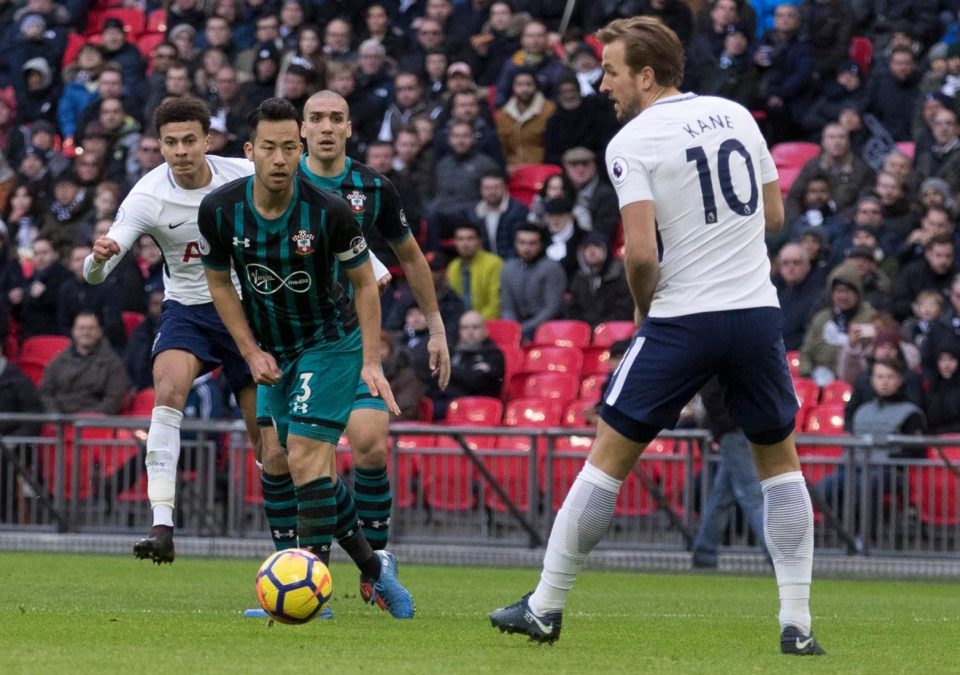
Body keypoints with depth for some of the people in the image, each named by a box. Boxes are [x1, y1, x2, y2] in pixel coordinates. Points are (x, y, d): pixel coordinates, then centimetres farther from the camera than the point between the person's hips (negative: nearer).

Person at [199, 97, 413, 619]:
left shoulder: (328, 211, -22)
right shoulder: (218, 210, -14)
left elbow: (364, 282, -9)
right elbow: (219, 282, 3)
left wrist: (371, 362, -14)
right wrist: (251, 352, -4)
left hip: (330, 343, -4)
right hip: (272, 352, 4)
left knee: (305, 455, -18)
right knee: (310, 466, 9)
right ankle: (372, 567, 27)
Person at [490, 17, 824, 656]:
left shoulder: (631, 142, -8)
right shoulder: (734, 114, 8)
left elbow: (642, 253, -15)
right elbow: (775, 215, 16)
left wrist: (644, 309, 3)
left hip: (681, 317, -4)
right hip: (758, 310, 4)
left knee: (609, 456, 6)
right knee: (780, 460, 17)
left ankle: (545, 607, 9)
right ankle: (797, 623, 8)